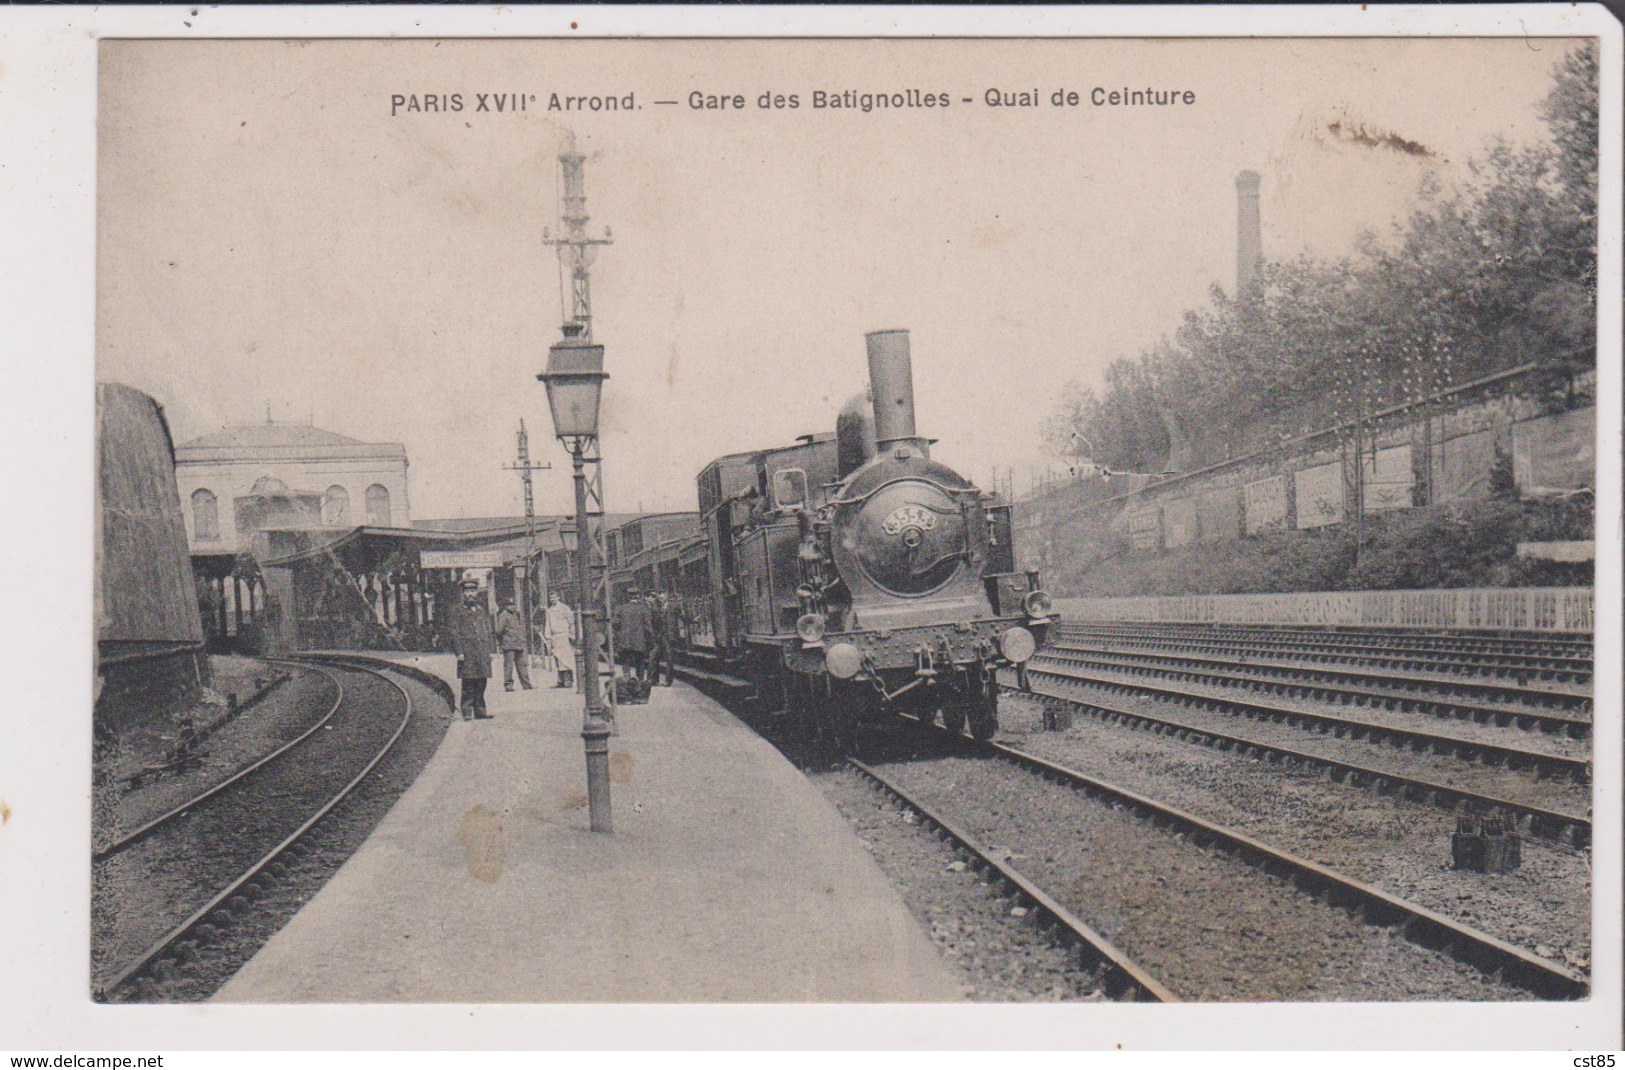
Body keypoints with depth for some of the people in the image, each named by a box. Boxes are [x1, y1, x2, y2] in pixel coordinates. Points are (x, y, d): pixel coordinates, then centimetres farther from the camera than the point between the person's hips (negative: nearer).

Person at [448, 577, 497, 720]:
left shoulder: (483, 610, 16)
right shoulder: (460, 611, 3)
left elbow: (491, 631, 17)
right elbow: (455, 633, -2)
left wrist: (492, 650, 9)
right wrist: (459, 652, -10)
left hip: (483, 653, 4)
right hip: (468, 653, -4)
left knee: (481, 684, 6)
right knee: (468, 685, -7)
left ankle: (480, 712, 11)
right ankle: (467, 713, -5)